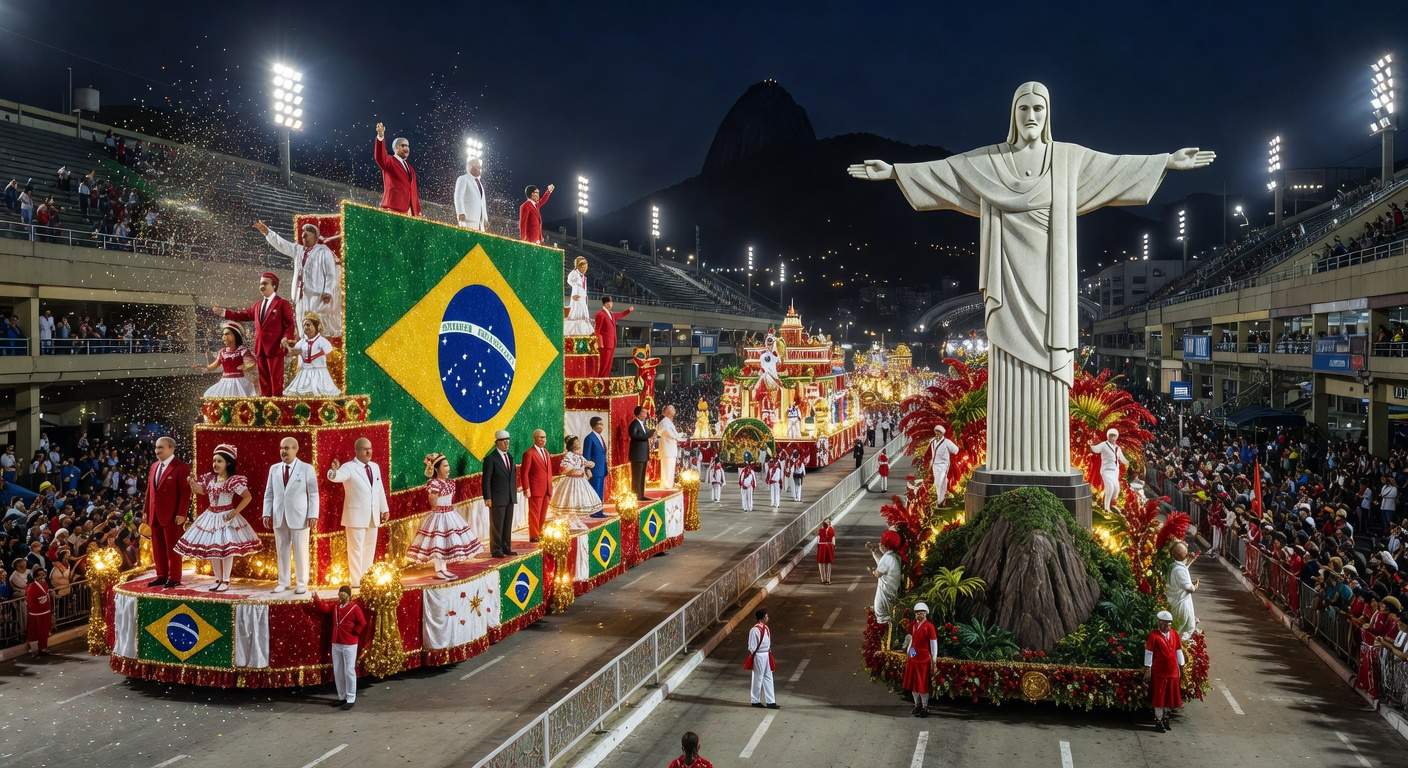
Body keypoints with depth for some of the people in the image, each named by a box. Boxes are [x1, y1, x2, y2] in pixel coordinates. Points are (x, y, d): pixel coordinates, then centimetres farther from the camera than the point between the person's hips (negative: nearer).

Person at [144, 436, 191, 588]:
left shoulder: (181, 468, -10)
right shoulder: (154, 466, 14)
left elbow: (185, 493, -13)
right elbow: (149, 490, 18)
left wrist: (181, 514, -17)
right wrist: (145, 511, 13)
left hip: (171, 516, -7)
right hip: (154, 515, 7)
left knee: (172, 547, 0)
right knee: (158, 547, 10)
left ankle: (174, 578, 7)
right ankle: (162, 576, 19)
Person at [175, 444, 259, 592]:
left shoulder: (234, 480, -15)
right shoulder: (209, 477, 3)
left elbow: (247, 497, -16)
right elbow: (200, 491, 15)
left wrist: (235, 512, -17)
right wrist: (193, 481, -4)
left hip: (226, 517, -7)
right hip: (211, 516, 7)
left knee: (226, 549, -3)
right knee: (211, 549, 10)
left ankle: (225, 581, 7)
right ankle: (218, 580, 20)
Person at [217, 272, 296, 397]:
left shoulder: (283, 303, -3)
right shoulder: (257, 305, 19)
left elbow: (290, 324, -8)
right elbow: (244, 315, 31)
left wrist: (286, 338, -23)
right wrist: (224, 312, 29)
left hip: (275, 347, -7)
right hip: (260, 348, 7)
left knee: (276, 378, -5)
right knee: (263, 379, 10)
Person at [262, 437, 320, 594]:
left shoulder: (306, 468, -1)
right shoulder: (274, 469, 10)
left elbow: (313, 494, -2)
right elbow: (269, 493, 12)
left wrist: (313, 515, -9)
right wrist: (267, 513, 2)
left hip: (299, 517, -3)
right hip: (279, 517, 3)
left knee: (300, 551, 0)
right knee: (282, 551, 7)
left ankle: (301, 583, 9)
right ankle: (283, 582, 17)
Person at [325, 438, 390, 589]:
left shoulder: (375, 467, 11)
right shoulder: (349, 467, -9)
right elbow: (338, 476, -29)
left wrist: (385, 509, 17)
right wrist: (334, 470, -52)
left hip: (373, 516, 6)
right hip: (356, 515, -6)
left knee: (370, 549, 14)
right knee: (356, 549, -2)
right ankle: (356, 582, 3)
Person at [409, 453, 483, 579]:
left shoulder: (449, 482, 8)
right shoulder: (433, 483, -18)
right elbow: (432, 503, -18)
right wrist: (435, 492, -27)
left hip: (450, 515, 9)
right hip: (439, 516, -9)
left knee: (446, 542, 13)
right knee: (438, 543, -3)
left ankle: (444, 569, 21)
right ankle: (439, 571, 6)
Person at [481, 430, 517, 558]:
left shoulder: (510, 457, 13)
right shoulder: (491, 458, -10)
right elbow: (486, 480, -11)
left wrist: (515, 493, 12)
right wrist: (487, 498, -15)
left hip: (510, 498, 7)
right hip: (497, 498, -7)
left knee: (508, 525, 11)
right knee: (497, 526, 0)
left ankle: (506, 548, 19)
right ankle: (496, 550, 7)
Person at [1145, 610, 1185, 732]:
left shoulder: (1174, 634, 4)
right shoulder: (1153, 635, -11)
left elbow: (1179, 651, 10)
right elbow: (1148, 653, -10)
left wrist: (1181, 668, 10)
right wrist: (1148, 670, -11)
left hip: (1173, 671, 5)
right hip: (1159, 672, -5)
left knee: (1170, 696, 13)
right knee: (1159, 697, 3)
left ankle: (1165, 716, 30)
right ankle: (1158, 720, 14)